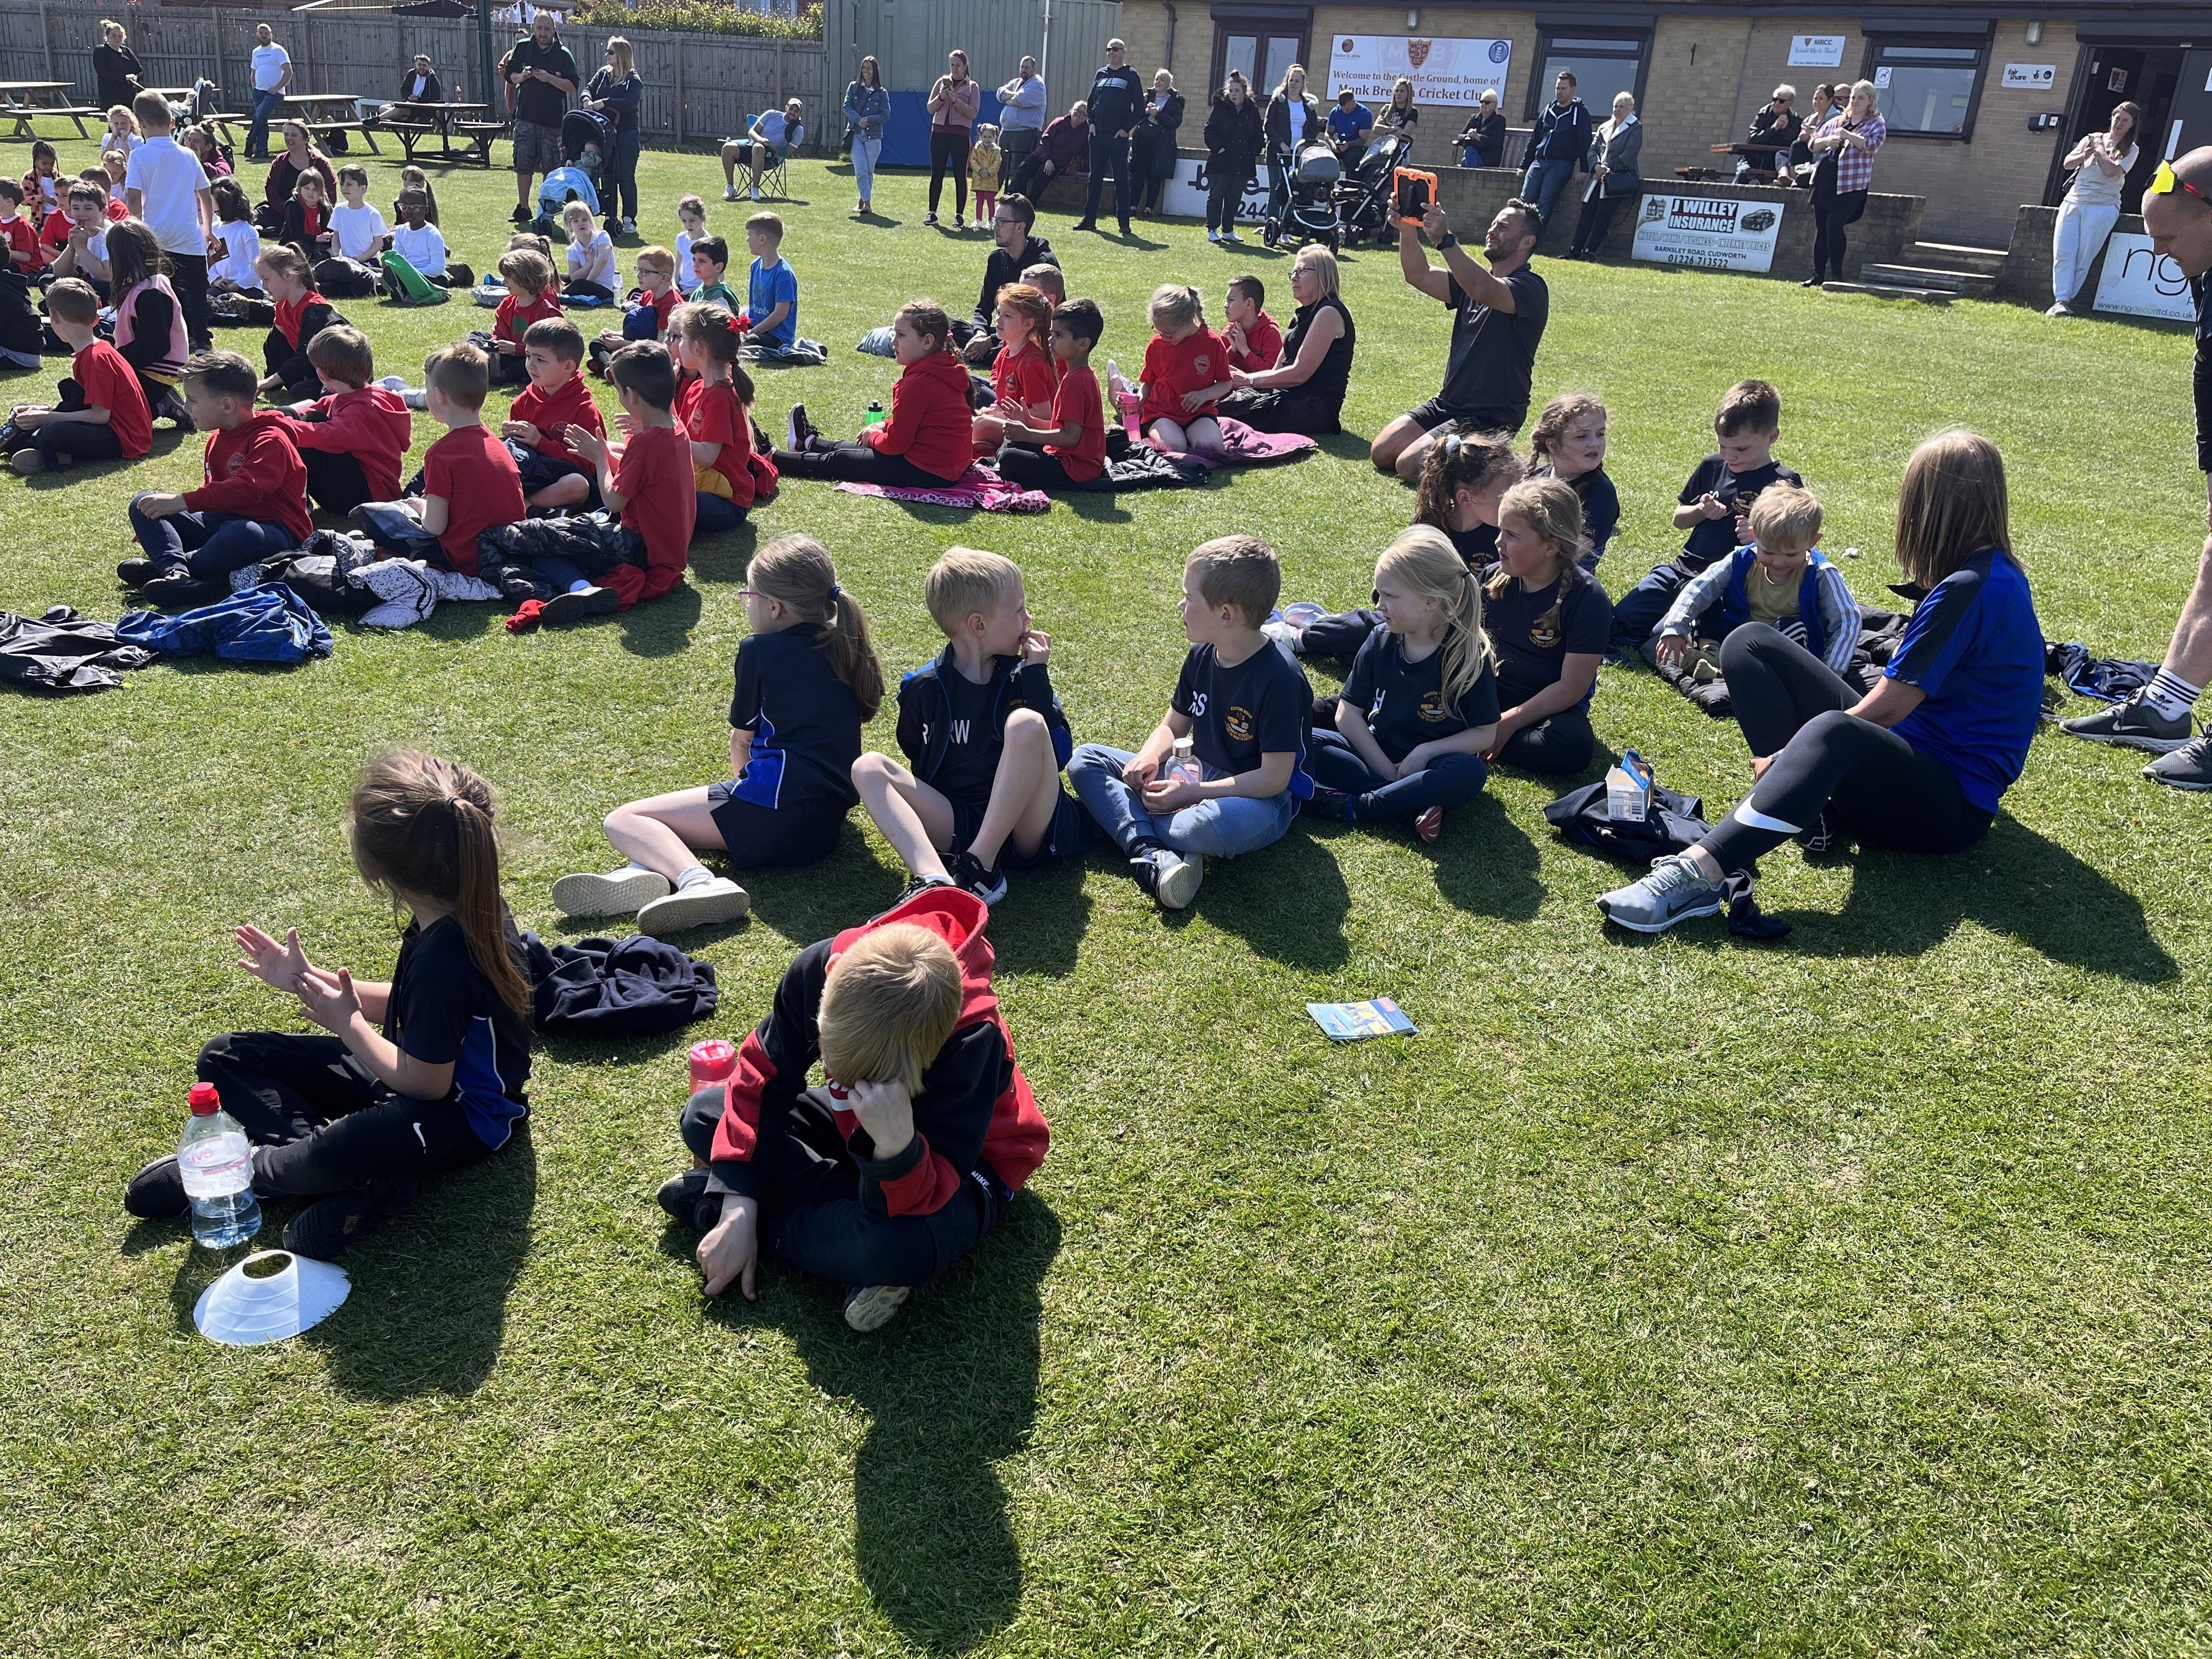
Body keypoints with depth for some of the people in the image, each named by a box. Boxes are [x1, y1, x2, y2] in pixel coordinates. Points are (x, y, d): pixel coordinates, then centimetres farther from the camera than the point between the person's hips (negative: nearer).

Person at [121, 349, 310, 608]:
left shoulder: (270, 441, -15)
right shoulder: (217, 440, 17)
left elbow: (248, 490, -30)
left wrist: (181, 502, -31)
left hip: (275, 530, -9)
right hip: (224, 520, 9)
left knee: (242, 533, -45)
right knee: (142, 506, 0)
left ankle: (164, 567, -25)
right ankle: (175, 571, -29)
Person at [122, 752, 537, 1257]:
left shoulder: (446, 957, -33)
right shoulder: (471, 906, -6)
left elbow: (423, 1083, -23)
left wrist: (347, 1022, -10)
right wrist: (307, 981, 6)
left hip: (463, 1116, -10)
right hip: (421, 1069, 10)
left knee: (352, 1150, -42)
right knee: (225, 1058, 6)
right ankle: (369, 1176, -13)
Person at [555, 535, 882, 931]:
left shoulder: (760, 650, 0)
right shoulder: (846, 648, 18)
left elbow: (742, 738, 13)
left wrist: (741, 778, 34)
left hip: (774, 801, -8)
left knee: (623, 822, -4)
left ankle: (698, 881, -32)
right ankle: (647, 870, -12)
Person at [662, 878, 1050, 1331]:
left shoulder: (973, 1040, -38)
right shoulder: (821, 967, -26)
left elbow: (923, 1198, -36)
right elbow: (762, 1077, -12)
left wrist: (897, 1144, -58)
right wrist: (738, 1211, -18)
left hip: (961, 1162, -6)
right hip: (857, 1129, 6)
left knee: (899, 1247, -39)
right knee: (703, 1116, -8)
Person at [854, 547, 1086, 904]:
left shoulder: (1021, 675, 7)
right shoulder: (924, 687, 6)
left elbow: (1059, 754, -6)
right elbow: (917, 756, 19)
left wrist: (1035, 676, -8)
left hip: (1030, 829, -1)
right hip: (959, 828, 2)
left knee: (1026, 724, -25)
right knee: (868, 767, -15)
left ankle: (980, 867, -26)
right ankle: (934, 880, -41)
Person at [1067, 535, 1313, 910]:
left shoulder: (1280, 678, -21)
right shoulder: (1202, 656, 3)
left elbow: (1274, 778, -22)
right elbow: (1174, 726, 13)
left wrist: (1193, 793, -23)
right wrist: (1150, 757, -10)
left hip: (1259, 799, -8)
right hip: (1197, 777, 8)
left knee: (1212, 826, -45)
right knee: (1085, 761, -4)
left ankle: (1126, 825, -13)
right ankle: (1150, 853, -29)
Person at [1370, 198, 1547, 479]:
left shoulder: (1530, 287, -13)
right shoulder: (1474, 279, 13)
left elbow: (1484, 291, -35)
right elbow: (1419, 276, 0)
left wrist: (1444, 239, -44)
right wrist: (1407, 230, -19)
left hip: (1491, 416, -8)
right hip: (1447, 403, 8)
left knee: (1409, 466, -22)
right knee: (1381, 453, -5)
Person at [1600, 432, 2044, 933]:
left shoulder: (1973, 589, -18)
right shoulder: (1988, 571, 11)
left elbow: (1886, 707, -17)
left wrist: (1787, 752, -9)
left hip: (1952, 807, -9)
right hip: (1906, 750, 10)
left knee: (1833, 733, -45)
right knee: (1749, 642, -2)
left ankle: (1697, 875, -57)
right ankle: (1809, 802, -15)